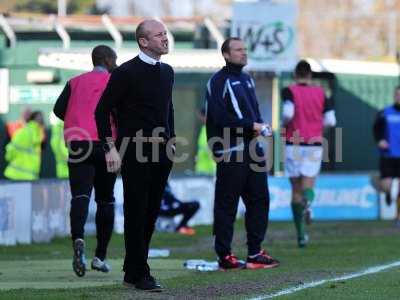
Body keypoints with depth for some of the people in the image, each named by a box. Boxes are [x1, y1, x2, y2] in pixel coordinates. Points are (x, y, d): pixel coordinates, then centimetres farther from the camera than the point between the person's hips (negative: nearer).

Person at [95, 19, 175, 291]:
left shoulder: (167, 72, 13)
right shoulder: (126, 73, -9)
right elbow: (102, 111, -7)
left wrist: (171, 141, 16)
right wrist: (110, 148, -12)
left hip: (161, 151, 7)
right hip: (135, 151, -7)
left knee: (151, 212, 9)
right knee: (136, 213, -4)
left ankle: (133, 270, 17)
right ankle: (138, 274, 0)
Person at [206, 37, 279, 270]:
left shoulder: (247, 79, 19)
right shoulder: (219, 81, -7)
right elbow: (220, 117, -16)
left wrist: (260, 125, 3)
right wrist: (251, 126, -15)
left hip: (252, 147, 8)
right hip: (230, 151, -8)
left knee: (259, 199, 9)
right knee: (226, 205, -4)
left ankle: (255, 253, 16)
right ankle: (224, 256, 0)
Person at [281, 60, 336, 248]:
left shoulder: (289, 91, -3)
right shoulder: (320, 93, 6)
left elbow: (288, 112, -21)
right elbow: (330, 120, 3)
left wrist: (284, 123, 0)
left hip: (293, 145, -1)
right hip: (314, 144, 1)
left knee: (296, 189, 9)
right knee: (308, 185, 0)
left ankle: (301, 234, 10)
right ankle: (307, 204, -38)